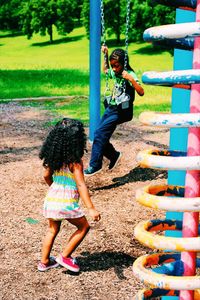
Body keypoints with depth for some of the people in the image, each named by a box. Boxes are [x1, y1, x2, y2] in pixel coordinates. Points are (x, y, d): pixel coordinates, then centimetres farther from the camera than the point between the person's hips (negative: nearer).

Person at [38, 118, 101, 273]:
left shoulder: (53, 157, 2)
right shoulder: (75, 161, -18)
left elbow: (46, 176, 14)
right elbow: (81, 185, -21)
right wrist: (91, 208, -20)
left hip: (51, 197, 7)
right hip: (66, 202, -7)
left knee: (52, 230, 25)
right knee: (83, 227, 15)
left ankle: (44, 262, 34)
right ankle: (65, 256, 17)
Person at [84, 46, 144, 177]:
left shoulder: (130, 74, -13)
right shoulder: (116, 73, 9)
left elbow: (141, 92, -24)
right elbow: (105, 70, 33)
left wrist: (131, 80, -35)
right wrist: (106, 55, 22)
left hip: (121, 111, -8)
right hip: (111, 108, 8)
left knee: (99, 133, -16)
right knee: (100, 135, 5)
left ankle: (95, 165, -9)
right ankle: (114, 155, 26)